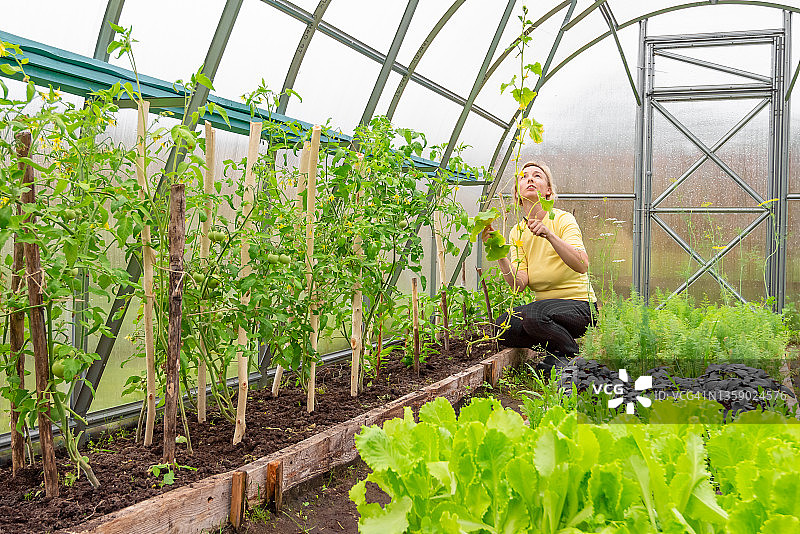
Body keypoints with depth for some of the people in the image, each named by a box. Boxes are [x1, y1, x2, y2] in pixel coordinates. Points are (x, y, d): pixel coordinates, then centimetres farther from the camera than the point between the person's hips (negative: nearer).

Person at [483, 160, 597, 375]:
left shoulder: (563, 219, -10)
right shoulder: (516, 233, 4)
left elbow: (582, 266, -27)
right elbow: (519, 284, -9)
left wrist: (550, 235, -37)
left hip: (579, 304, -5)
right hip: (544, 304, 5)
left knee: (534, 314, -33)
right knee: (504, 326, -20)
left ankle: (571, 354, -5)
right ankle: (555, 347, 3)